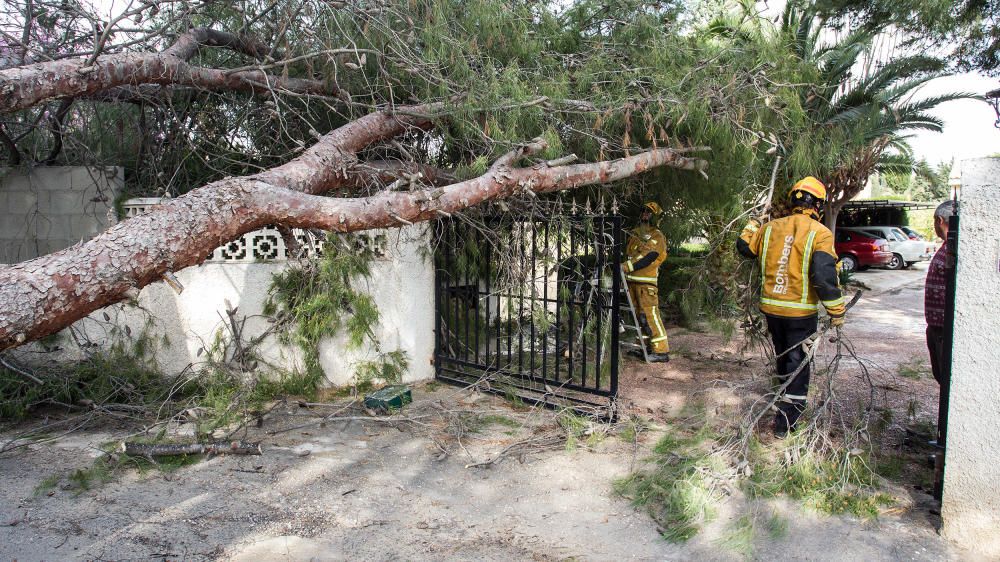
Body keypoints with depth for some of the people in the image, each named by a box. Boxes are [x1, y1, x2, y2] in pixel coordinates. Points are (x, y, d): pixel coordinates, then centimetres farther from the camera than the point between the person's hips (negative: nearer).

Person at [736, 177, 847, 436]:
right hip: (801, 312, -5)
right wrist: (837, 312, -10)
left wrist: (753, 225, 36)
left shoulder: (770, 228, 2)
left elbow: (744, 246, 17)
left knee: (783, 357, 22)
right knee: (798, 362, 6)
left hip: (771, 308, 5)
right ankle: (787, 417, 6)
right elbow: (824, 276, -19)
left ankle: (786, 400, 39)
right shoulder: (819, 233, -12)